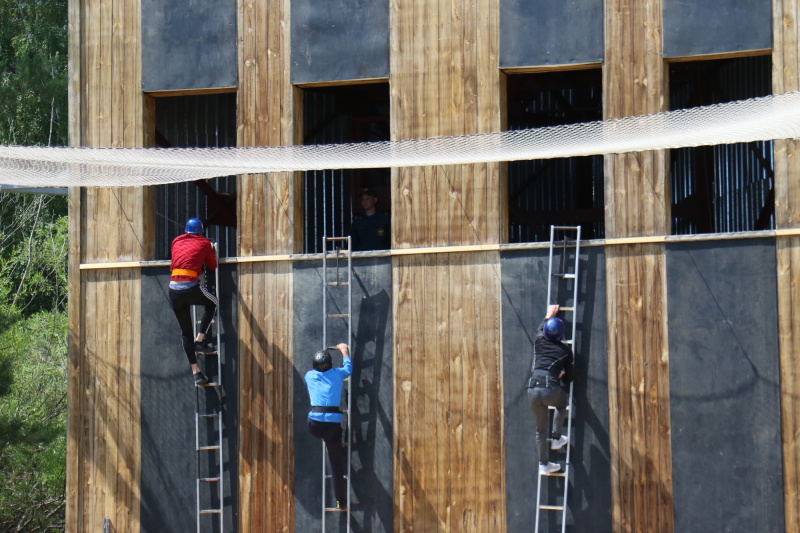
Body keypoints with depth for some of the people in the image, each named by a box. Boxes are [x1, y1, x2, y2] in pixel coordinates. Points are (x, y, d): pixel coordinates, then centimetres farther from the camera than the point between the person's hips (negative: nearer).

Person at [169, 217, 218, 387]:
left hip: (174, 290, 4)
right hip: (191, 288, -4)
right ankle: (200, 340, 13)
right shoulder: (204, 243, 9)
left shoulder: (177, 242, 18)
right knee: (212, 304, 29)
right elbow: (212, 265, 17)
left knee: (186, 332, 12)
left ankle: (196, 372, 8)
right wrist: (210, 251, 35)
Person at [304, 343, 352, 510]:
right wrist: (344, 351, 50)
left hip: (315, 424, 0)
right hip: (333, 424, 0)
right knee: (337, 463, 8)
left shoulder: (310, 376, 12)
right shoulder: (337, 374, 9)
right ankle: (341, 501, 9)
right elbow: (348, 367, 33)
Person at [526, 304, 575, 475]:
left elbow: (540, 329, 41)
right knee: (562, 403, 34)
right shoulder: (565, 350, 11)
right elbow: (569, 375, 20)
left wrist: (549, 315, 56)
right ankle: (557, 438, 27)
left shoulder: (540, 342, 15)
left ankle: (543, 464, 20)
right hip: (551, 389, -2)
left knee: (541, 428, 17)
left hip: (533, 390, 2)